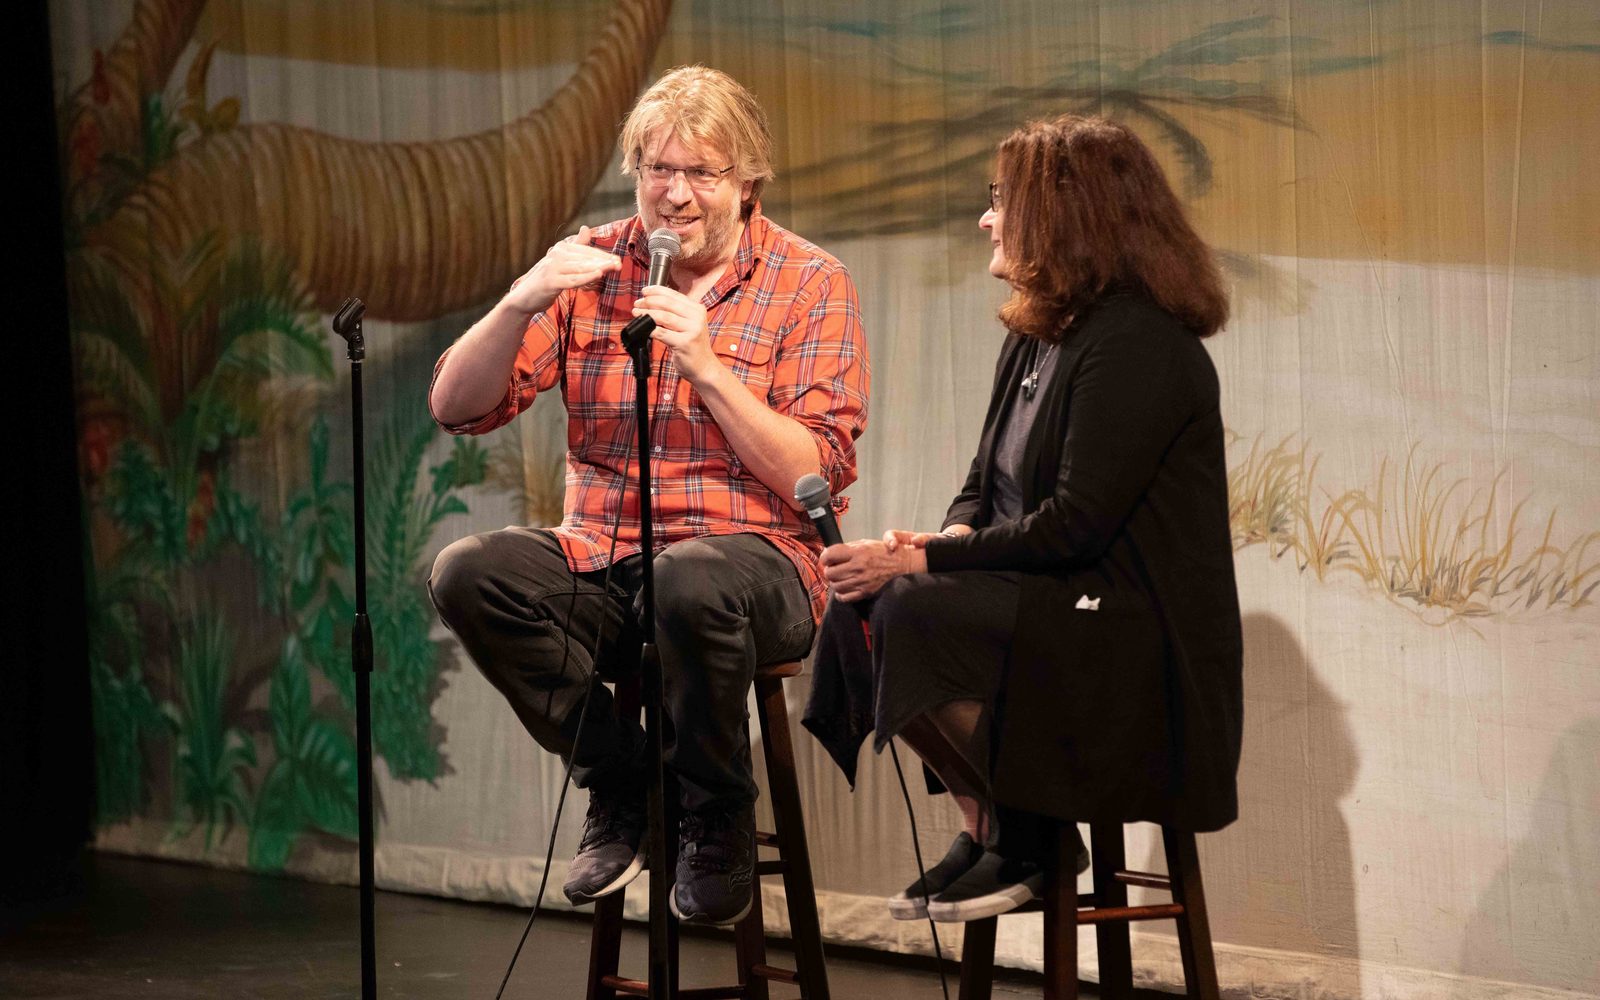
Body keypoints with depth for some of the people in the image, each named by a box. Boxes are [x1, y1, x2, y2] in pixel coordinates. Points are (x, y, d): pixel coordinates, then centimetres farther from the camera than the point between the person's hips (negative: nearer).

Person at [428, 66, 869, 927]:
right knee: (467, 572, -25)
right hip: (600, 559, 4)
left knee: (690, 582, -38)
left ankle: (717, 819, -9)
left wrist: (708, 368, -19)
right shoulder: (590, 266, 8)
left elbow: (818, 476, -9)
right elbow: (455, 408, 1)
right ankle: (620, 789, -5)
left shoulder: (810, 285, 1)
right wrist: (521, 304, -16)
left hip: (752, 556, -3)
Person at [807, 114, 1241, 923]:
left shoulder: (1136, 342, -16)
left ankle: (1028, 840, -10)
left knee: (917, 610, -28)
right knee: (855, 610, -5)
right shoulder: (1036, 339, 15)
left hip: (1143, 638, -10)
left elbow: (1080, 522, -23)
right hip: (1058, 607, 10)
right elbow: (984, 491, 16)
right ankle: (985, 823, 4)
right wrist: (945, 542, -8)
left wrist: (925, 562, -21)